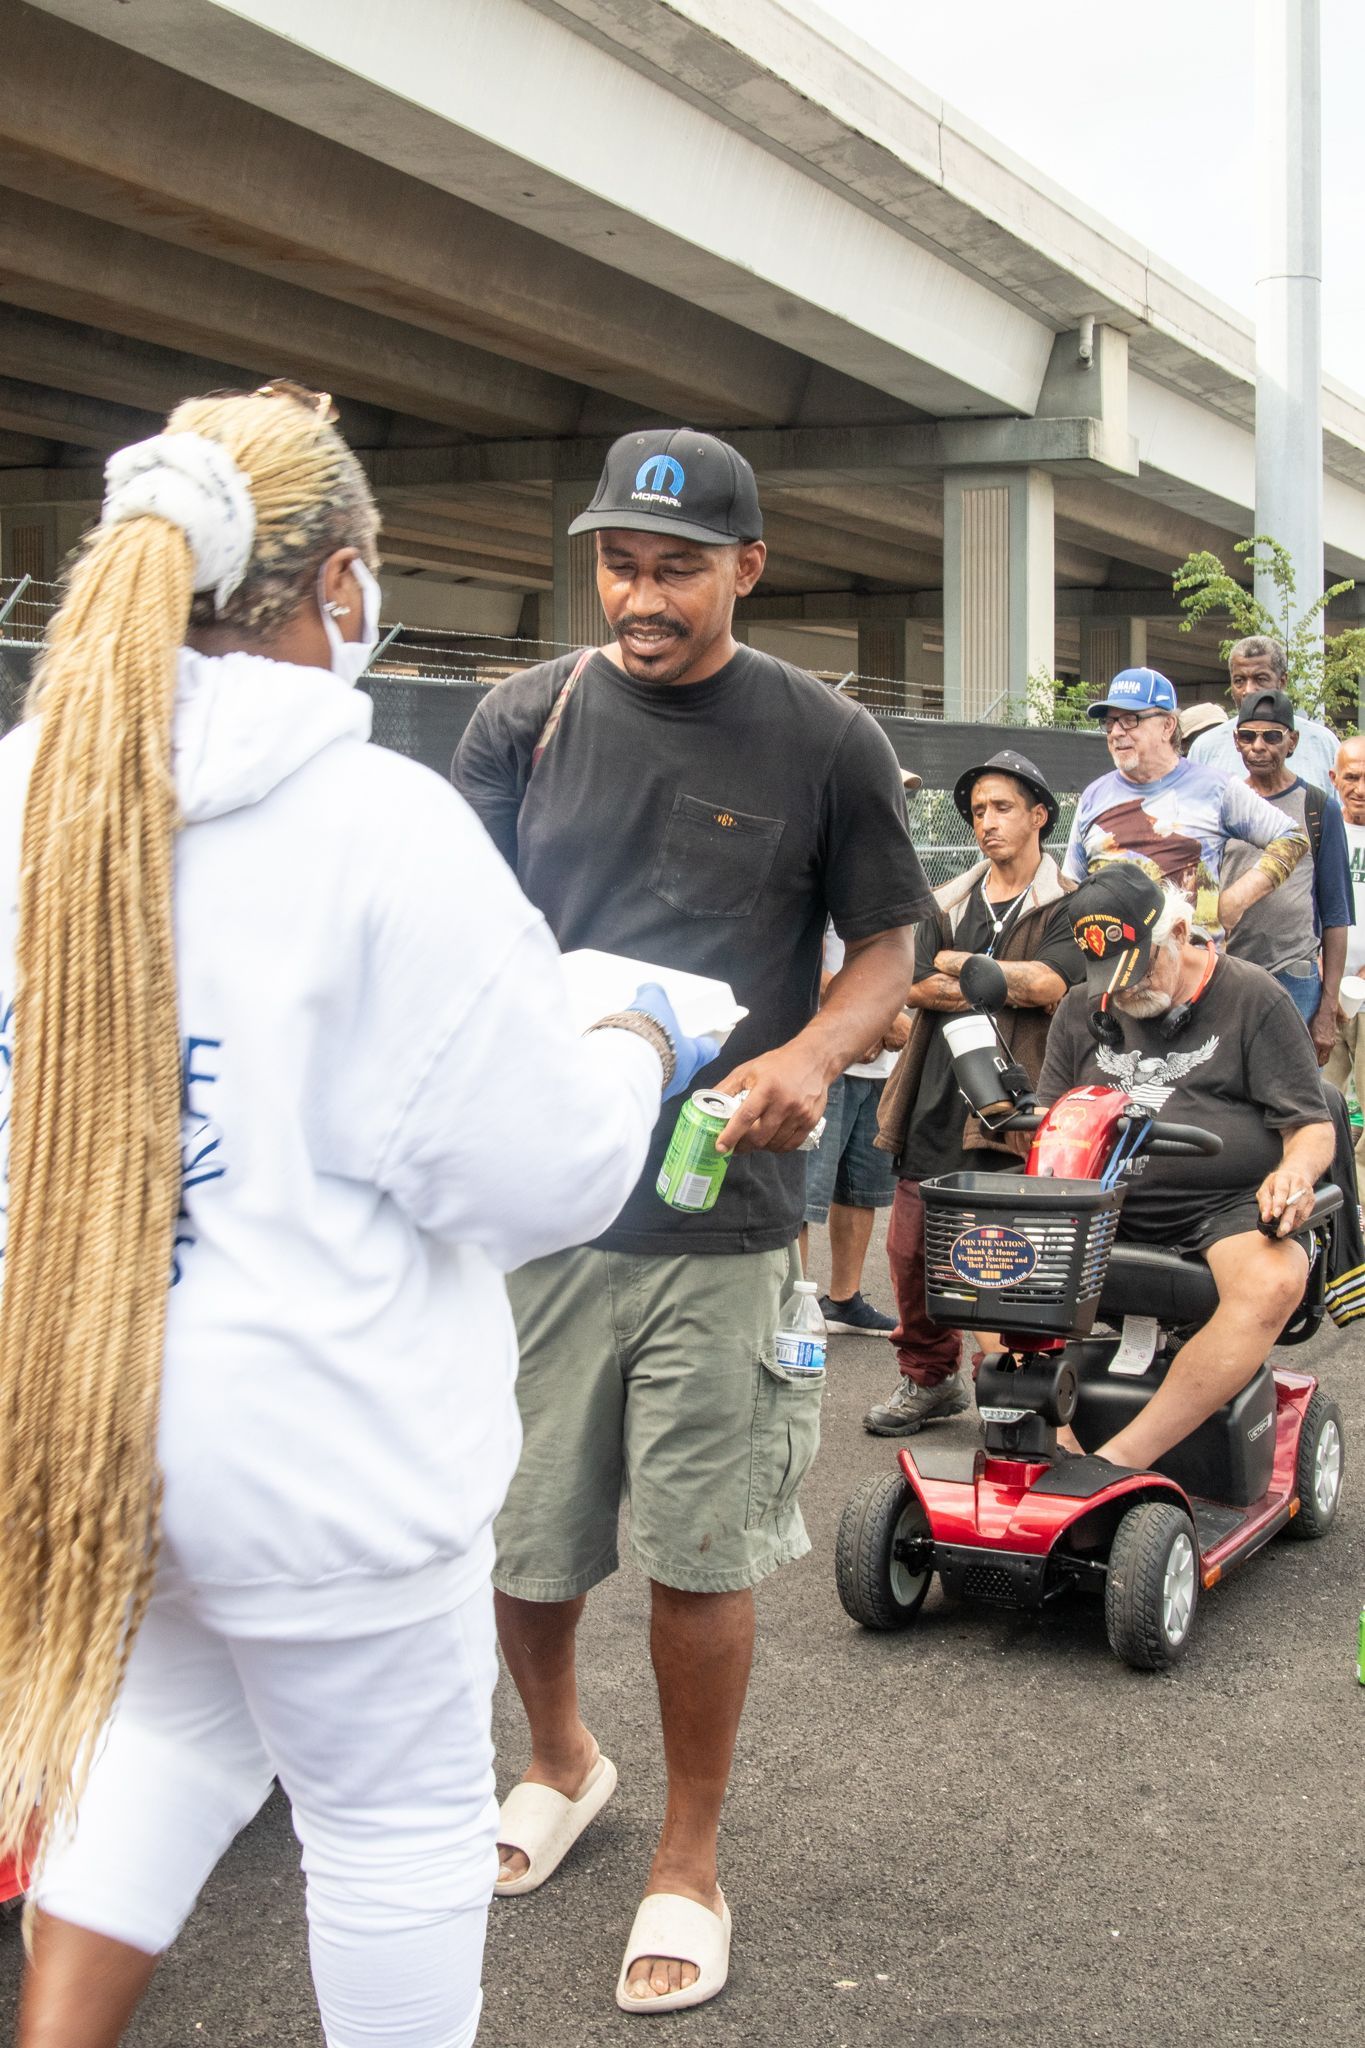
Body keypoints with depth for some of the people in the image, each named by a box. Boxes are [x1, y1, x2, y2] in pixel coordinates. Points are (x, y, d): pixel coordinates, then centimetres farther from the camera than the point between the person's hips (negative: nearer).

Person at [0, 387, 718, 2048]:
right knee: (398, 1809, 14)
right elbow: (540, 1170, -16)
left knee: (174, 1722, 28)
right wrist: (638, 1052, 4)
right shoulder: (380, 825, -20)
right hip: (308, 1443, -6)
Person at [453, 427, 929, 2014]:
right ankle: (558, 1761, 42)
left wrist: (813, 1055, -14)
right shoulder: (522, 721, 4)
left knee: (700, 1552, 5)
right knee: (517, 1538, 11)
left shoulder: (827, 742, 1)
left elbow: (888, 942, 6)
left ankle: (689, 1863, 27)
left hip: (718, 1210, -1)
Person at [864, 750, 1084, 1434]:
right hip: (936, 1103, 5)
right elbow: (915, 987, 4)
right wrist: (1010, 987, -7)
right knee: (912, 1249, 5)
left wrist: (958, 965, -2)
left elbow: (1049, 984, -14)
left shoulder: (1068, 906, 4)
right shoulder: (947, 904, 19)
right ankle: (928, 1378, 21)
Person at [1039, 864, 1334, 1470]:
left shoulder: (1251, 997, 3)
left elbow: (1312, 1125, 2)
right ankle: (1056, 1447, -32)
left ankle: (1120, 1463, -40)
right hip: (1106, 1204, 4)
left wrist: (1295, 1172, -21)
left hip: (1228, 1204, -3)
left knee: (1272, 1282, -37)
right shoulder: (1082, 1010, 15)